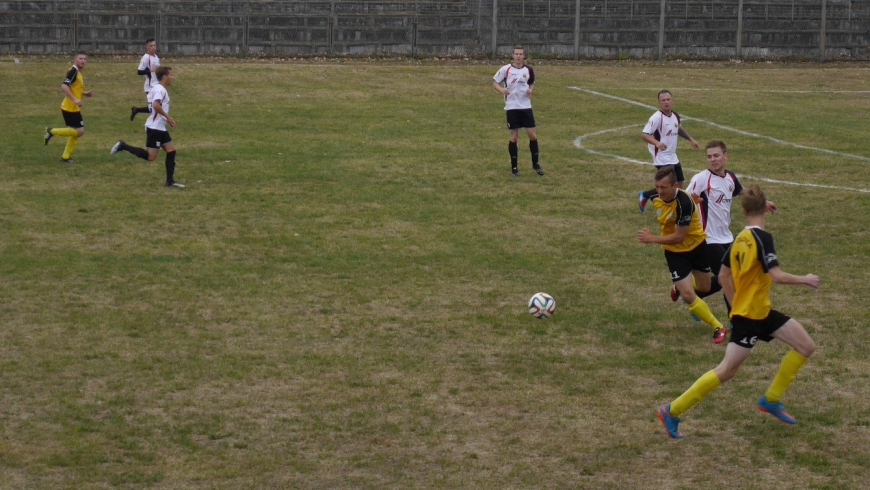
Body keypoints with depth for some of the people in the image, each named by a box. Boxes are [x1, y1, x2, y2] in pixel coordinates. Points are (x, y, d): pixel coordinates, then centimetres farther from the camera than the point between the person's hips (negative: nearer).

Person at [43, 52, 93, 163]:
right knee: (79, 131, -9)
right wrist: (75, 100, -28)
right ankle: (52, 131, -3)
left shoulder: (78, 73, 15)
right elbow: (64, 87, -26)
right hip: (70, 108, -10)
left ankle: (65, 157, 17)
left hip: (73, 108, 10)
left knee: (76, 132, 13)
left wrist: (85, 93, 14)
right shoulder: (73, 71, -15)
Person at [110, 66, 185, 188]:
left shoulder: (159, 89, 16)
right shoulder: (160, 89, -15)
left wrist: (167, 119, 16)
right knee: (150, 157, -9)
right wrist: (168, 117, -22)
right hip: (154, 128, -10)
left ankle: (170, 181, 8)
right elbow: (156, 105, -31)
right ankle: (123, 146, -2)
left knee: (171, 151, 7)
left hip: (160, 128, 10)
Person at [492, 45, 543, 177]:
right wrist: (502, 89, -23)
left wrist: (531, 90, -4)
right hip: (511, 107, -3)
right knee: (514, 137, 0)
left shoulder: (528, 70, 3)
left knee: (533, 135, 0)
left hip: (526, 106, 3)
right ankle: (514, 167, 11)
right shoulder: (506, 69, -6)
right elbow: (495, 83, -2)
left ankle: (535, 164, 18)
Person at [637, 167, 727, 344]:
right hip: (674, 251, 3)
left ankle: (680, 284, 55)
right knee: (688, 295, -8)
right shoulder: (655, 196, -16)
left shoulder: (684, 203, -33)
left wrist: (652, 239, -28)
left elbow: (678, 237, -29)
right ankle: (717, 328, 11)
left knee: (705, 288, 19)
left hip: (696, 245, -3)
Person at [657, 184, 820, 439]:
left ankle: (771, 400, 17)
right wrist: (805, 280, -12)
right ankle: (672, 411, 0)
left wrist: (736, 305, 22)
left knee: (806, 347, 10)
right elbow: (776, 276, -27)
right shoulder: (762, 239, -19)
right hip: (749, 316, -9)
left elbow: (724, 275, 15)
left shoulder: (740, 239, 7)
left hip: (762, 312, 9)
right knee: (727, 370, -6)